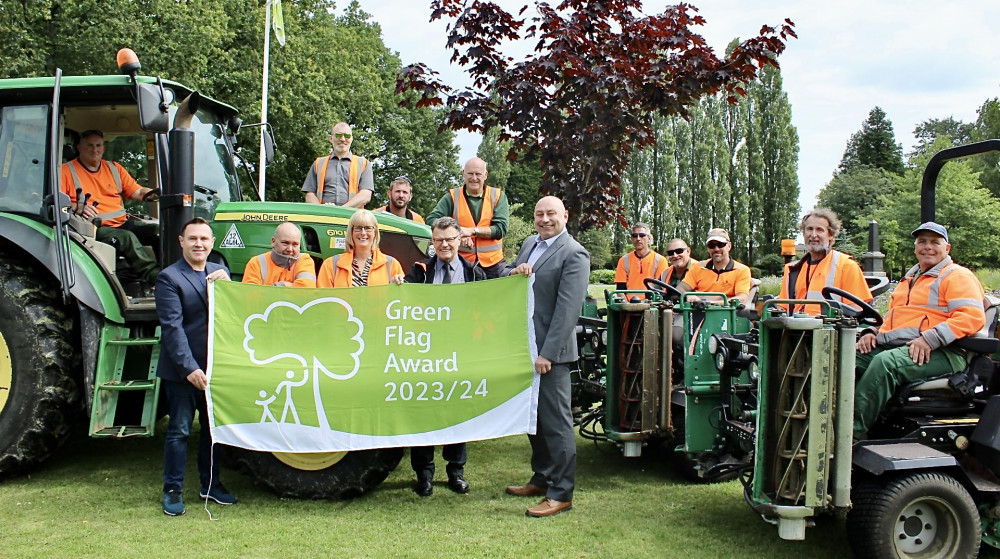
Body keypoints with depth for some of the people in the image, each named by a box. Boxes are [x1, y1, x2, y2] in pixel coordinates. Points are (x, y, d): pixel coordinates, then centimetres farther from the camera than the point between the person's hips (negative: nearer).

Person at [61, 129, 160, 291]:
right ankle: (154, 278, -44)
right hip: (96, 229, -5)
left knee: (159, 231, -21)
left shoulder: (114, 168, 23)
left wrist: (157, 194, -4)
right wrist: (76, 207, -24)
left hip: (123, 222, 6)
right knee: (126, 237, -36)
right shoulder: (66, 170, 7)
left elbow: (137, 191, 17)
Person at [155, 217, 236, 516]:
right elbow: (172, 327, -14)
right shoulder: (169, 278, -8)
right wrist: (189, 368, -20)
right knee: (179, 431, 3)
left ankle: (211, 485, 28)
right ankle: (172, 491, 17)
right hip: (181, 370, -5)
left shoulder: (219, 272, 9)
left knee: (213, 428, 15)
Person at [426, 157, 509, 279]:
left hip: (492, 264, 0)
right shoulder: (453, 197, 4)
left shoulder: (498, 196, 4)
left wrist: (472, 230, -16)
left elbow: (501, 228, -6)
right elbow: (432, 219, -5)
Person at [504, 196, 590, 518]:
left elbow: (567, 309, -18)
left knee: (556, 421, -3)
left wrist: (547, 353, -21)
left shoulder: (573, 255, -12)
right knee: (533, 416, 17)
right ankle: (542, 479, 31)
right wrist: (515, 272, -5)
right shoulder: (530, 243, 14)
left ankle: (561, 494, 6)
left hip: (550, 350, -8)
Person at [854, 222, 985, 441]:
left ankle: (853, 434, -40)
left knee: (885, 362, -37)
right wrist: (872, 332, 12)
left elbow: (973, 316, -10)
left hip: (939, 354, -7)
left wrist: (929, 339, -21)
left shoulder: (958, 276, 6)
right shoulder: (908, 279, 30)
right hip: (890, 346, 7)